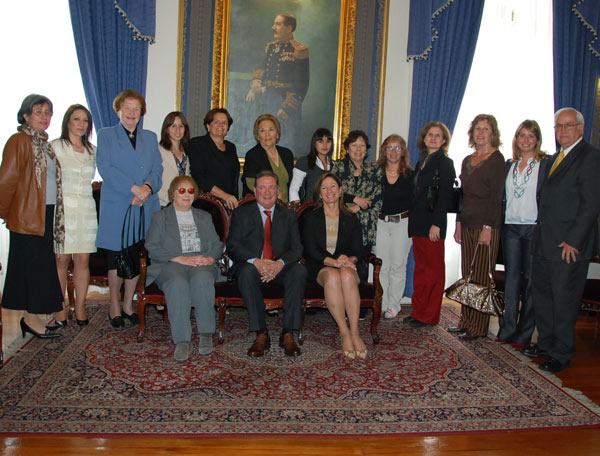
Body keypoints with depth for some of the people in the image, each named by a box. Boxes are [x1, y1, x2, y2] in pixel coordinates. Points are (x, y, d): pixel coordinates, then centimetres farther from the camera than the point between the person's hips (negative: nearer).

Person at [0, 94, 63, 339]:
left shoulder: (45, 144, 17)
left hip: (46, 215, 8)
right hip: (28, 216, -8)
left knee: (41, 267, 10)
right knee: (34, 266, -4)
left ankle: (32, 316, 19)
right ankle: (32, 317, 6)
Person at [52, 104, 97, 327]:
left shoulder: (92, 150, 15)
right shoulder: (55, 146, 2)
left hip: (86, 209, 3)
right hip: (62, 207, -3)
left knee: (83, 260, 3)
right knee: (62, 260, -2)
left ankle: (80, 308, 12)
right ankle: (59, 309, 9)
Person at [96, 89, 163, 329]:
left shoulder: (150, 138, 17)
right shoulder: (106, 135, 7)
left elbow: (157, 169, 8)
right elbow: (105, 168, -7)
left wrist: (148, 187, -13)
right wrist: (134, 188, -17)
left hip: (145, 207, 3)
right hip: (116, 206, -3)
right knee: (116, 257, 1)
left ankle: (128, 304, 19)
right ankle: (115, 306, 15)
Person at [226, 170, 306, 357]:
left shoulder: (289, 216, 13)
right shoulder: (241, 214, 8)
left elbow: (296, 248, 2)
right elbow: (232, 245, -3)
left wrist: (280, 263, -21)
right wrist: (256, 261, -23)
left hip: (280, 268, 2)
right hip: (253, 266, -1)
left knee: (299, 270, -30)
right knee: (247, 271, -36)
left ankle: (288, 334, -26)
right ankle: (261, 334, -28)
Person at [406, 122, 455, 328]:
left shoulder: (445, 162, -5)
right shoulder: (422, 161, 17)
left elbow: (444, 195, -13)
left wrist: (436, 224, -19)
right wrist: (413, 220, 11)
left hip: (432, 223, -8)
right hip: (418, 223, 8)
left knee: (433, 270, 1)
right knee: (420, 268, 11)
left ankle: (429, 316, 9)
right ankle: (418, 312, 19)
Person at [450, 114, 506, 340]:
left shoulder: (497, 160, -6)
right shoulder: (467, 160, 16)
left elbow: (496, 197, -11)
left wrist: (488, 228, -17)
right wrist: (459, 222, 12)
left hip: (486, 226, -7)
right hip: (467, 225, 7)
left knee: (481, 276, -3)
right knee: (467, 275, 10)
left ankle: (478, 327, 5)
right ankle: (466, 321, 19)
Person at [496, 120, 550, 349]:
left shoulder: (546, 164, -2)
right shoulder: (509, 165, 12)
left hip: (534, 228, -4)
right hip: (510, 227, 5)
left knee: (531, 279, 1)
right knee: (511, 277, 8)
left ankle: (524, 334, 10)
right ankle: (507, 330, 15)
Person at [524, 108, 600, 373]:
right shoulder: (556, 157, 17)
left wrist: (573, 241, -19)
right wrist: (540, 231, 10)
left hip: (570, 245, -8)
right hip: (545, 241, 9)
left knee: (564, 299, 1)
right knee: (540, 292, 15)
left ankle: (561, 354, 15)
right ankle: (546, 343, 31)